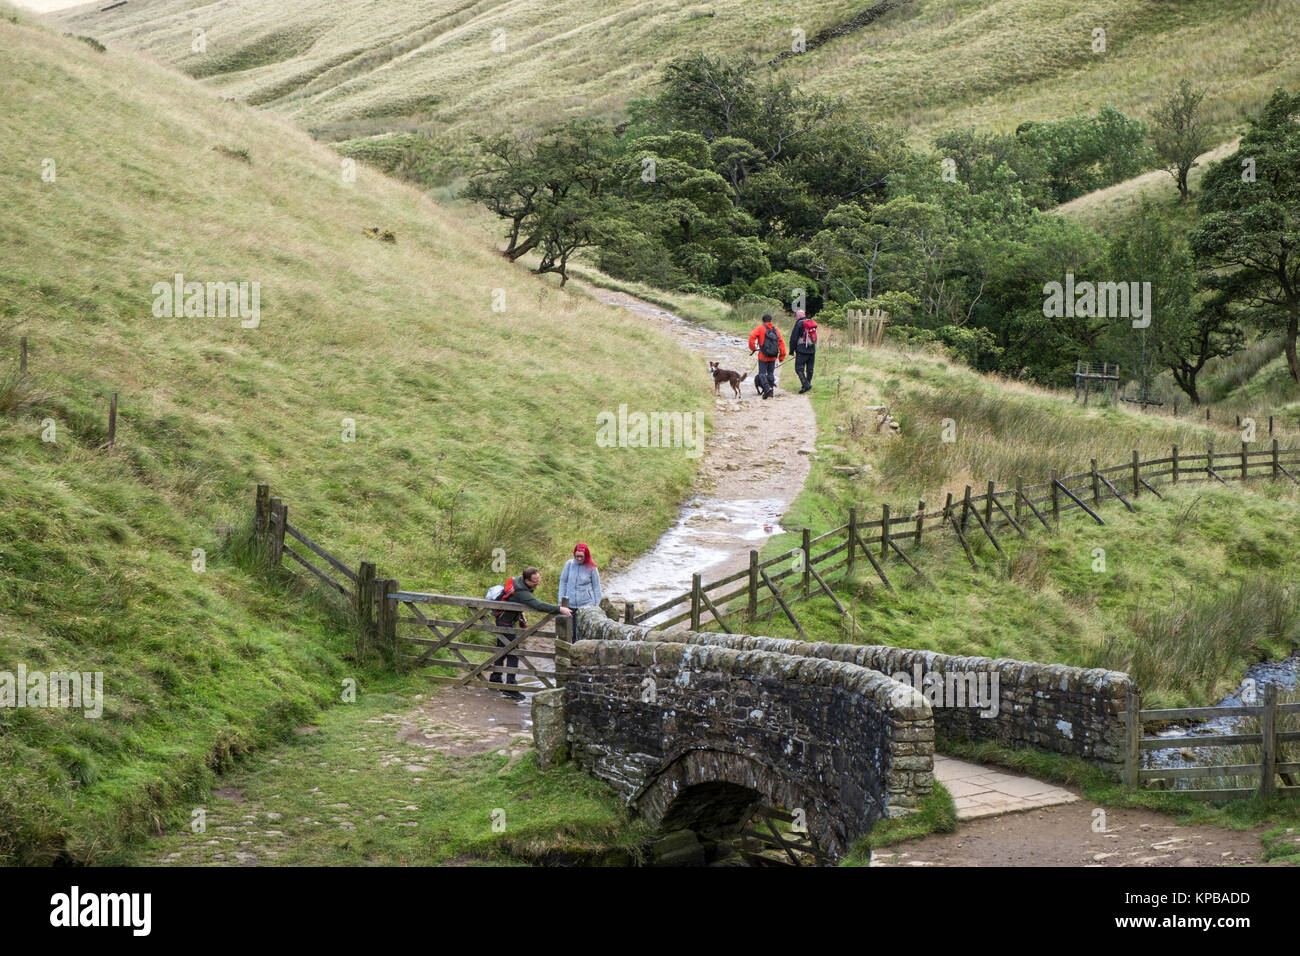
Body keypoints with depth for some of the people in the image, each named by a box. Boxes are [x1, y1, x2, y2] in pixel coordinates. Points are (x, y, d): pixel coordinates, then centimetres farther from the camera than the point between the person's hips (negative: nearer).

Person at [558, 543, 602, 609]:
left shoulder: (591, 568, -6)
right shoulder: (569, 564, -2)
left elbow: (596, 587, 1)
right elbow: (563, 582, 6)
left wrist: (596, 605, 1)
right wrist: (561, 600, 4)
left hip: (587, 605, -2)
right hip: (570, 605, 2)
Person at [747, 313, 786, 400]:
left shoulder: (761, 328, -1)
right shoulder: (776, 329, 10)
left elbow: (752, 336, -16)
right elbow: (781, 343, 6)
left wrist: (752, 348, -3)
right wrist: (782, 356, 10)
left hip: (763, 356, -4)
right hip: (773, 357, 4)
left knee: (762, 373, 2)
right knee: (770, 373, 13)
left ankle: (767, 387, -22)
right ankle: (770, 393, 9)